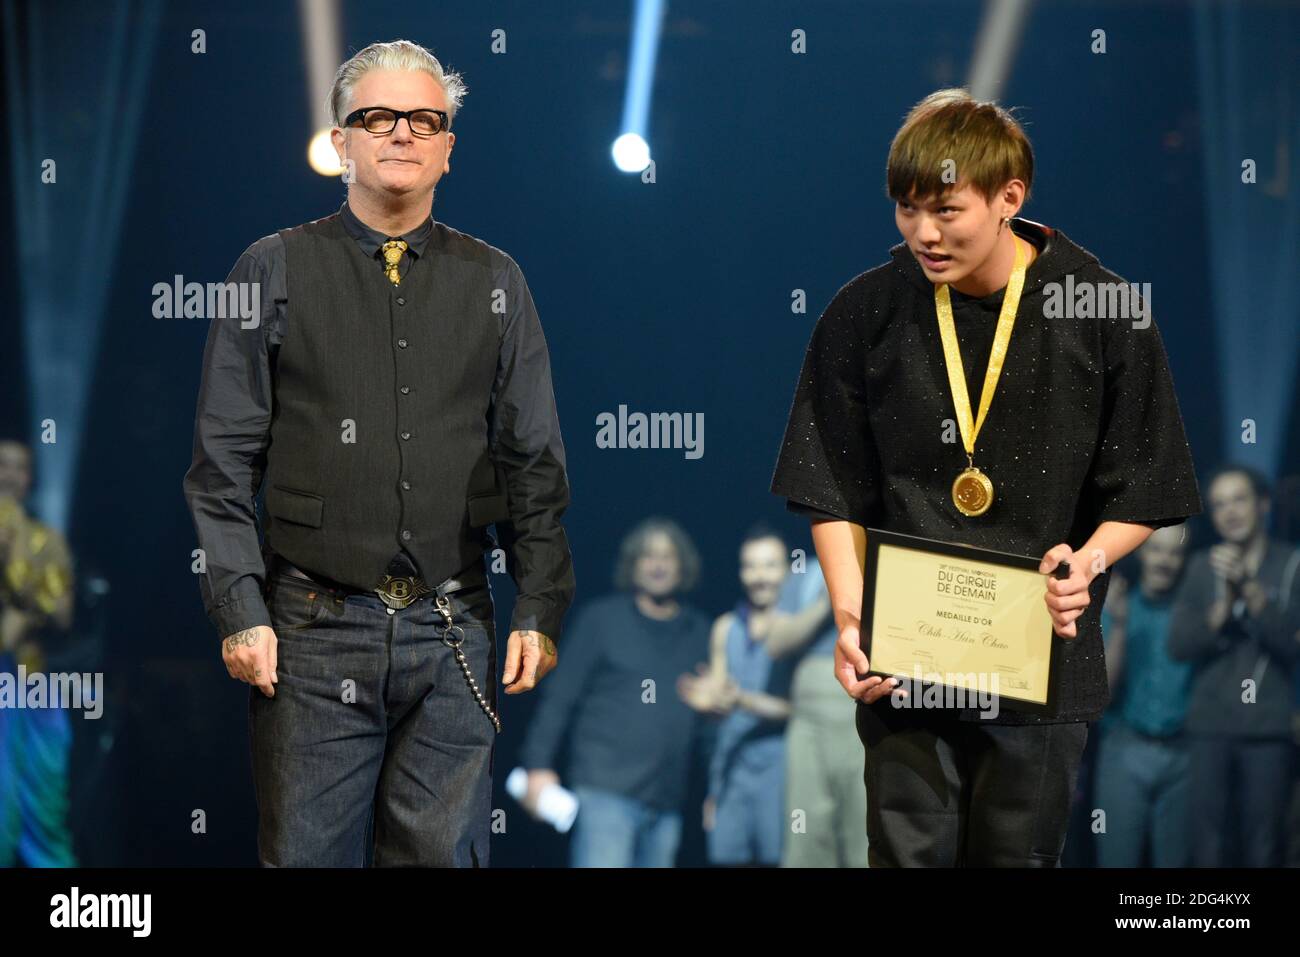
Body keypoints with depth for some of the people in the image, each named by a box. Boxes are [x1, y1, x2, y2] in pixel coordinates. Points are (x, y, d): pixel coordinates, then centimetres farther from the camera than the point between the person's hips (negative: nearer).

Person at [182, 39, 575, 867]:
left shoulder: (495, 282, 11)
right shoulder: (275, 271, 5)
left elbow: (536, 465, 11)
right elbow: (225, 464, 2)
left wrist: (541, 610, 3)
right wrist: (241, 610, -6)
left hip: (454, 637, 2)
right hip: (314, 630, -2)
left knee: (445, 852, 3)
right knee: (309, 854, 1)